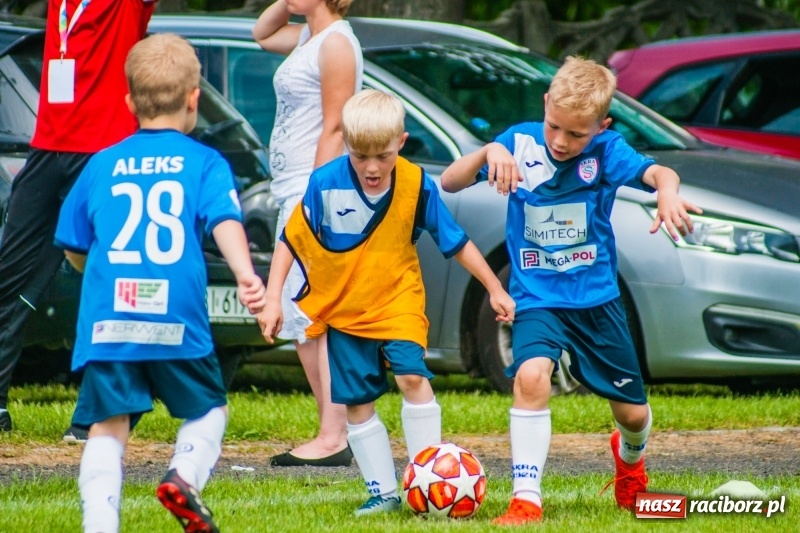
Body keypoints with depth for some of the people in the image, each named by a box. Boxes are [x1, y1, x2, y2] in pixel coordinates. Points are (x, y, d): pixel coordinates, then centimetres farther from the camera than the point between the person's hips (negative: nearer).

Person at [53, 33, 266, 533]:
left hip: (107, 321, 1)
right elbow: (225, 219, -12)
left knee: (108, 426, 3)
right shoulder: (205, 163, 7)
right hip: (177, 321, -1)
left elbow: (74, 250, 21)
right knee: (209, 407, 18)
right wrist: (245, 273, -26)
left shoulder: (102, 165, 14)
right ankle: (185, 474, -7)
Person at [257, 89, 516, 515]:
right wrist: (273, 300, -10)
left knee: (412, 375, -21)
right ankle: (383, 492, 17)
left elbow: (455, 241, -2)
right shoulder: (325, 184, -16)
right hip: (343, 309, 1)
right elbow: (290, 241, -6)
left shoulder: (416, 185, -14)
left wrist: (495, 288, 3)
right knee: (357, 404, 4)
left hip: (398, 300, -1)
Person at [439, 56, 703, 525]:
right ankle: (526, 500, -25)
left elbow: (655, 172, -31)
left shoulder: (606, 150, -12)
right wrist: (489, 152, -30)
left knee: (633, 412, 11)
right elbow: (450, 183, -11)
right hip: (537, 298, -1)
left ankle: (630, 458, 50)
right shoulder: (520, 142, -8)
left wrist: (668, 189, -55)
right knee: (531, 375, -30)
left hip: (597, 297, 1)